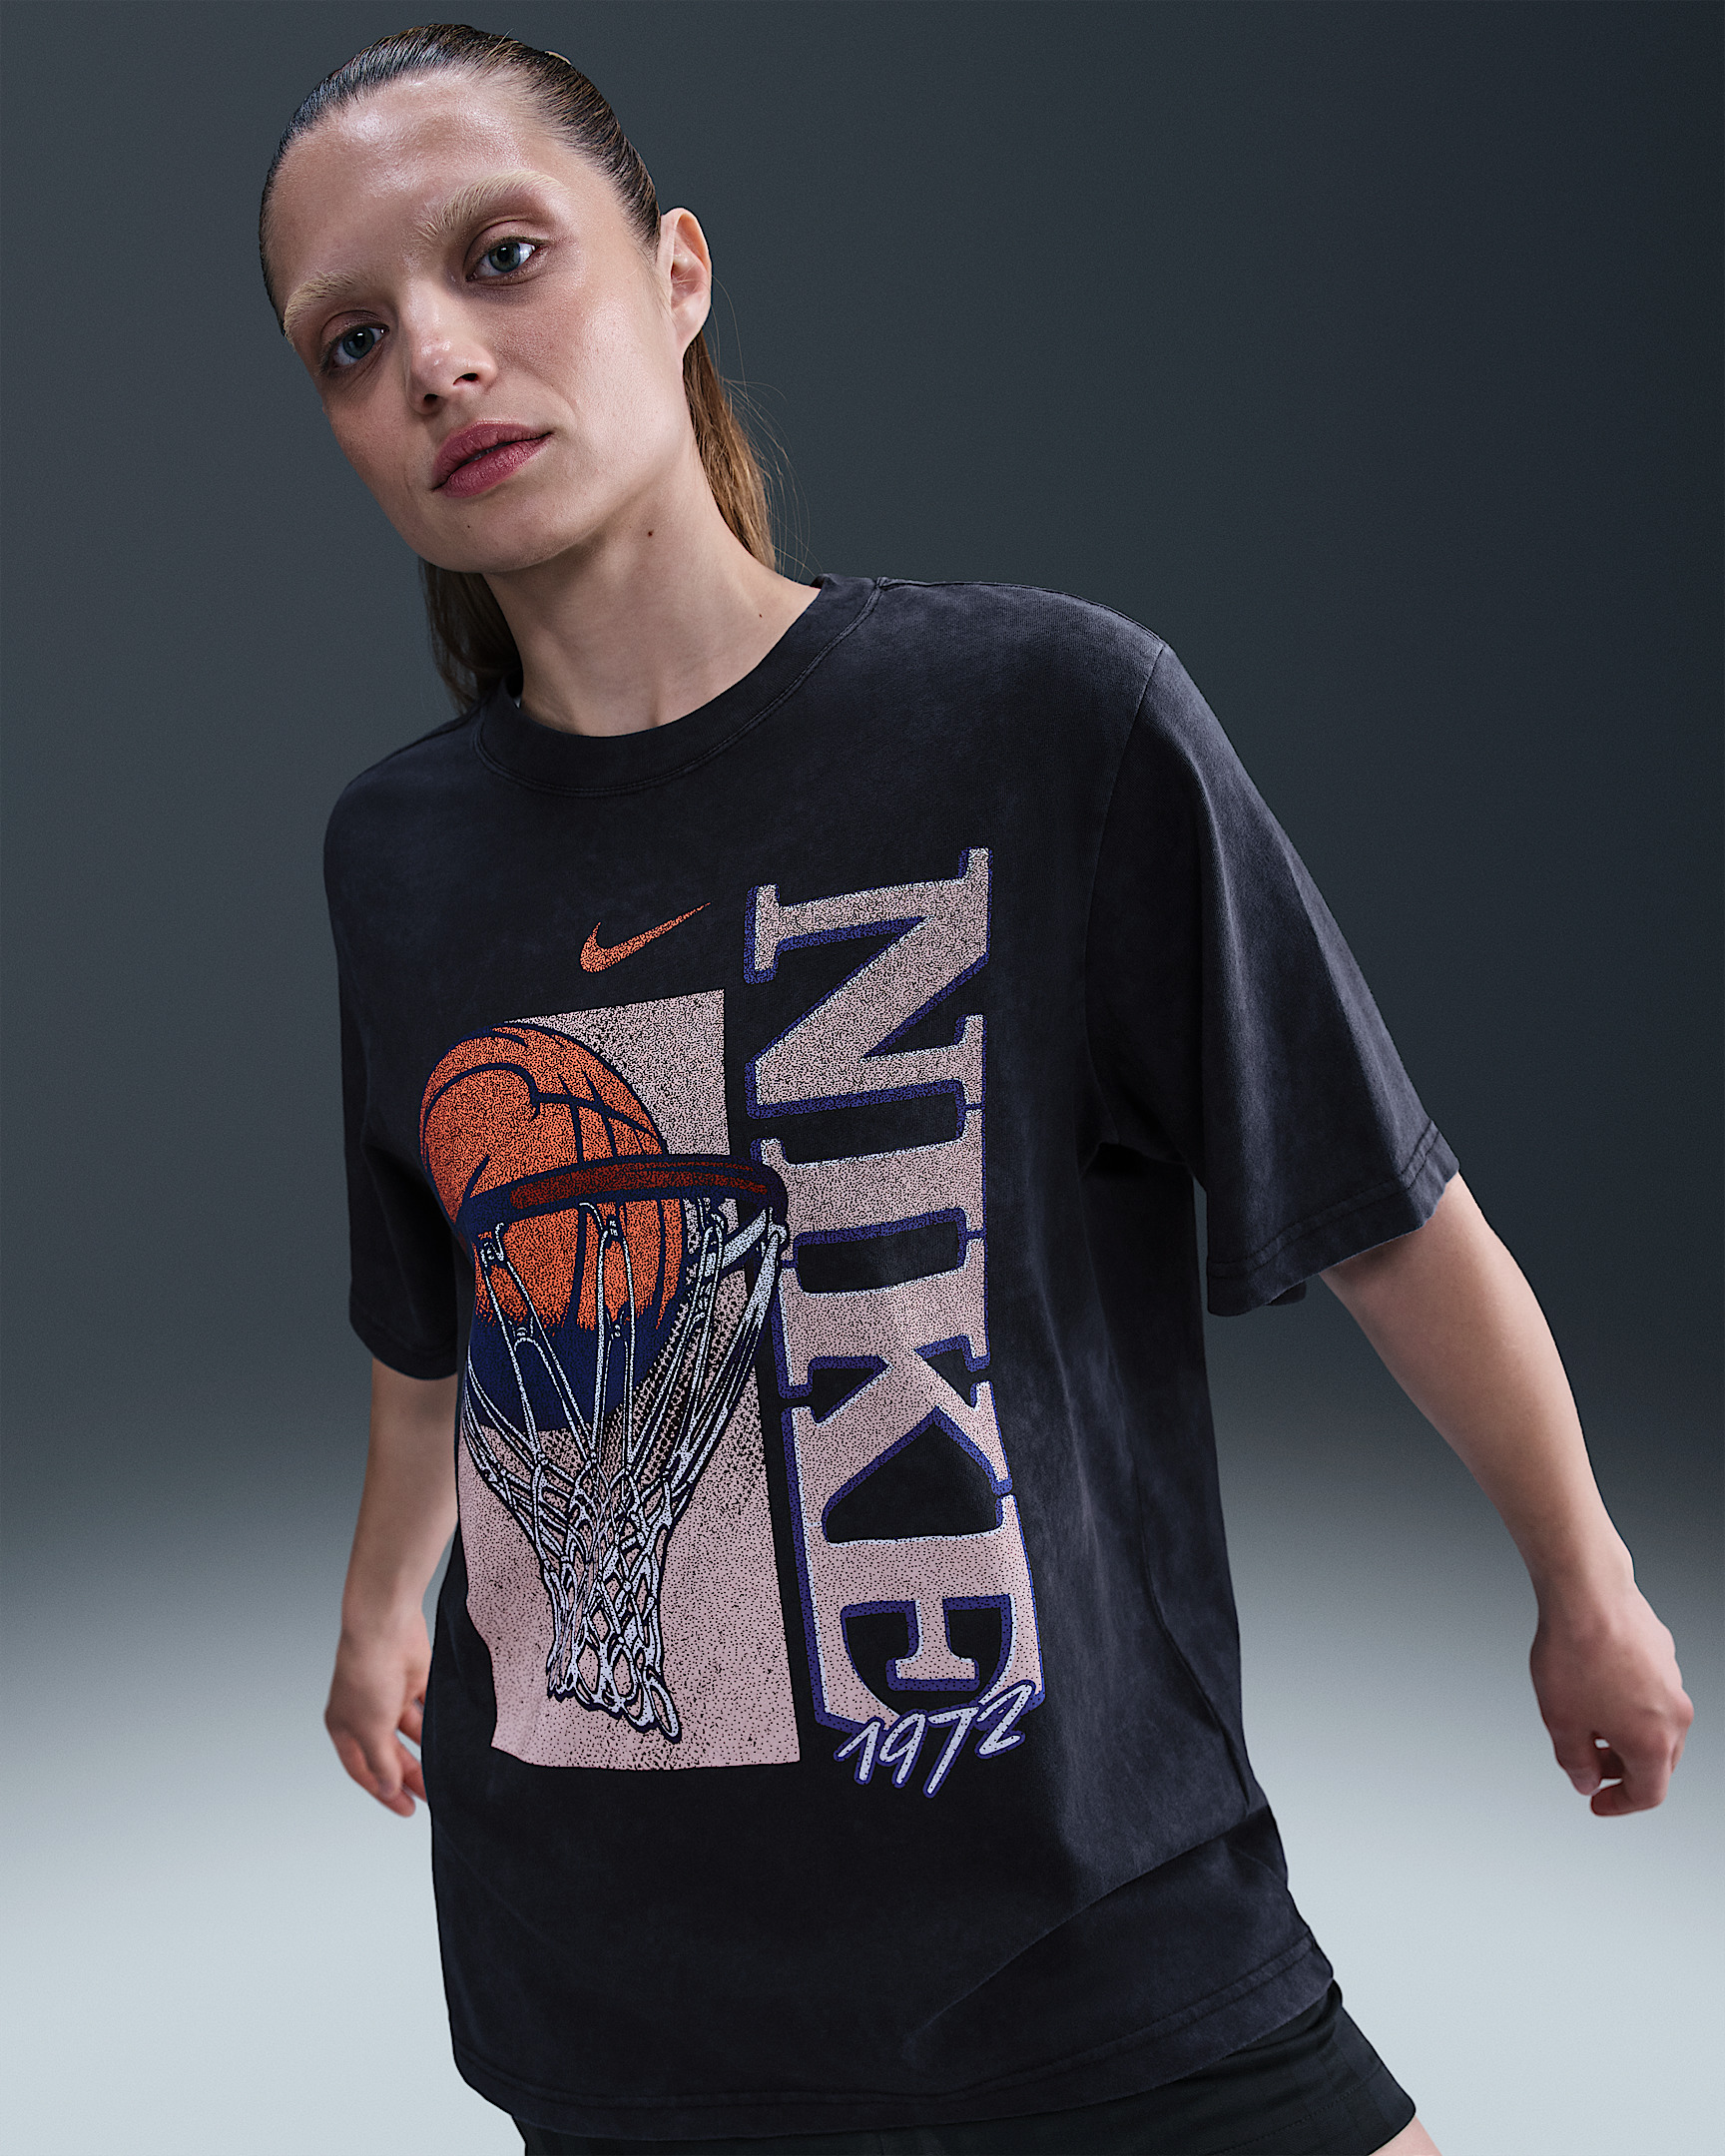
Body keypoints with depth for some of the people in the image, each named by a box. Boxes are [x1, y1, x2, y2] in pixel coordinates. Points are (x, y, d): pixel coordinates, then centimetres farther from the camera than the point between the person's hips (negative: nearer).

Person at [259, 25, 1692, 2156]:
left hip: (1093, 1943, -3)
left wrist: (1588, 1587, 7)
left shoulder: (1053, 715, -12)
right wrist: (382, 1602, 31)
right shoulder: (393, 851, 1)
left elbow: (1389, 1218, -3)